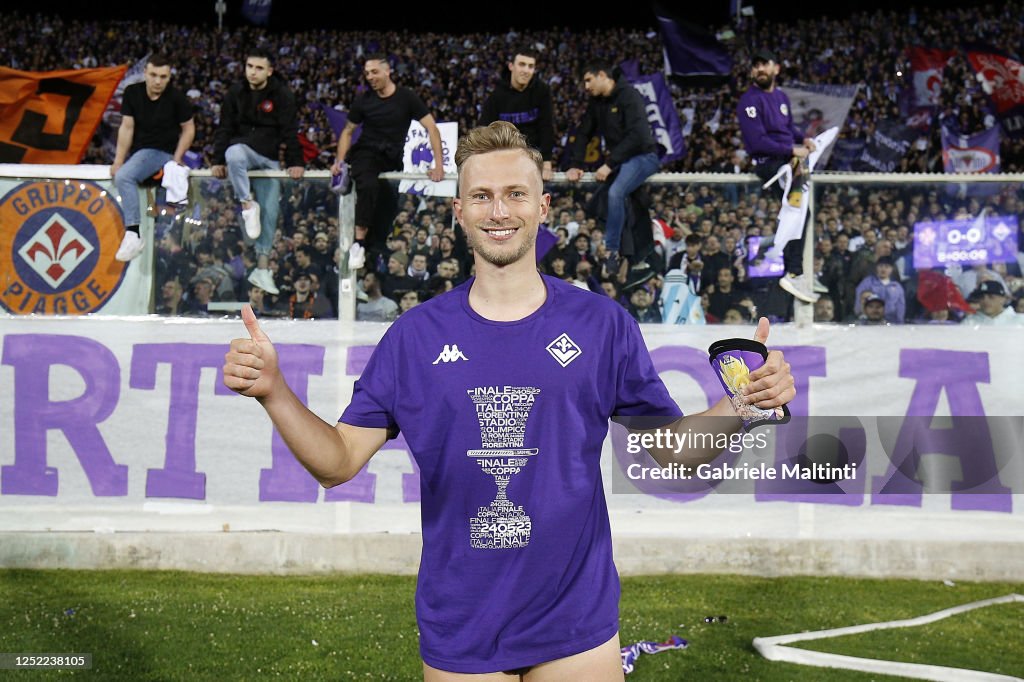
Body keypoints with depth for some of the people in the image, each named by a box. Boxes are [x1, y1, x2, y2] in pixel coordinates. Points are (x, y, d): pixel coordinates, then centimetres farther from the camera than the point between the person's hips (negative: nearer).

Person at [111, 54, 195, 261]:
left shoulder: (176, 97, -10)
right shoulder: (132, 93, -2)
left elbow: (189, 129, -4)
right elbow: (127, 127, -3)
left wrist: (177, 158, -14)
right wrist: (118, 160, -9)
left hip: (164, 151, -4)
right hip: (139, 150, 4)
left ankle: (133, 234, -24)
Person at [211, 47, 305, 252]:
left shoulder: (282, 95, -5)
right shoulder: (235, 93, 0)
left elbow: (290, 132, -6)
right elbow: (224, 129, 1)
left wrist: (295, 162, -15)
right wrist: (218, 161, -8)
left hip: (270, 157, 0)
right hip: (242, 149, 0)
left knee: (270, 209, -4)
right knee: (233, 155, -37)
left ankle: (263, 254, 8)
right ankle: (248, 205, -28)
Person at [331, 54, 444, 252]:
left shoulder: (407, 98, -4)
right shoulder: (364, 100, 1)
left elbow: (431, 128, -8)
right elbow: (348, 131, 12)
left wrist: (439, 165, -18)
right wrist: (340, 160, -3)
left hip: (392, 159, 2)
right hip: (366, 152, -2)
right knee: (369, 185, -33)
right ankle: (359, 241, -34)